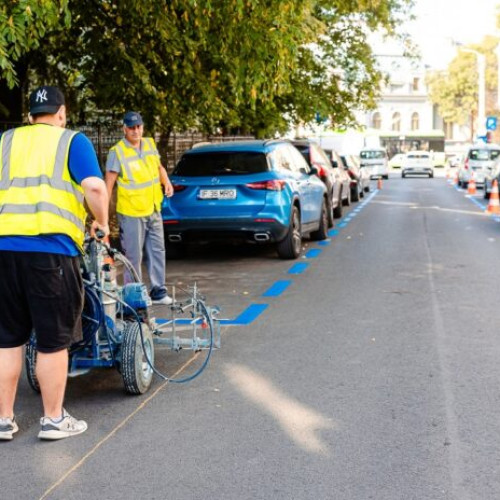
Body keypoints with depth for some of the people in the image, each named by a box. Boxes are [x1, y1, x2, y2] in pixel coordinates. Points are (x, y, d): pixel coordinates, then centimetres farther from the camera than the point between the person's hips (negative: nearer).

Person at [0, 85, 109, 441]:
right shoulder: (73, 141, 7)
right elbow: (95, 188, -8)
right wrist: (102, 223, 8)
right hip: (50, 248, -4)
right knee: (53, 341, 7)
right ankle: (54, 420, 17)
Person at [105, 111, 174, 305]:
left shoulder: (150, 144, 7)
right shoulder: (117, 152, -11)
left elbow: (159, 167, 22)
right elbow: (109, 184, -13)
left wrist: (167, 182, 2)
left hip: (153, 210, 6)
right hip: (131, 214, -6)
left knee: (157, 251, 11)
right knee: (134, 256, 0)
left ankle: (158, 290, 21)